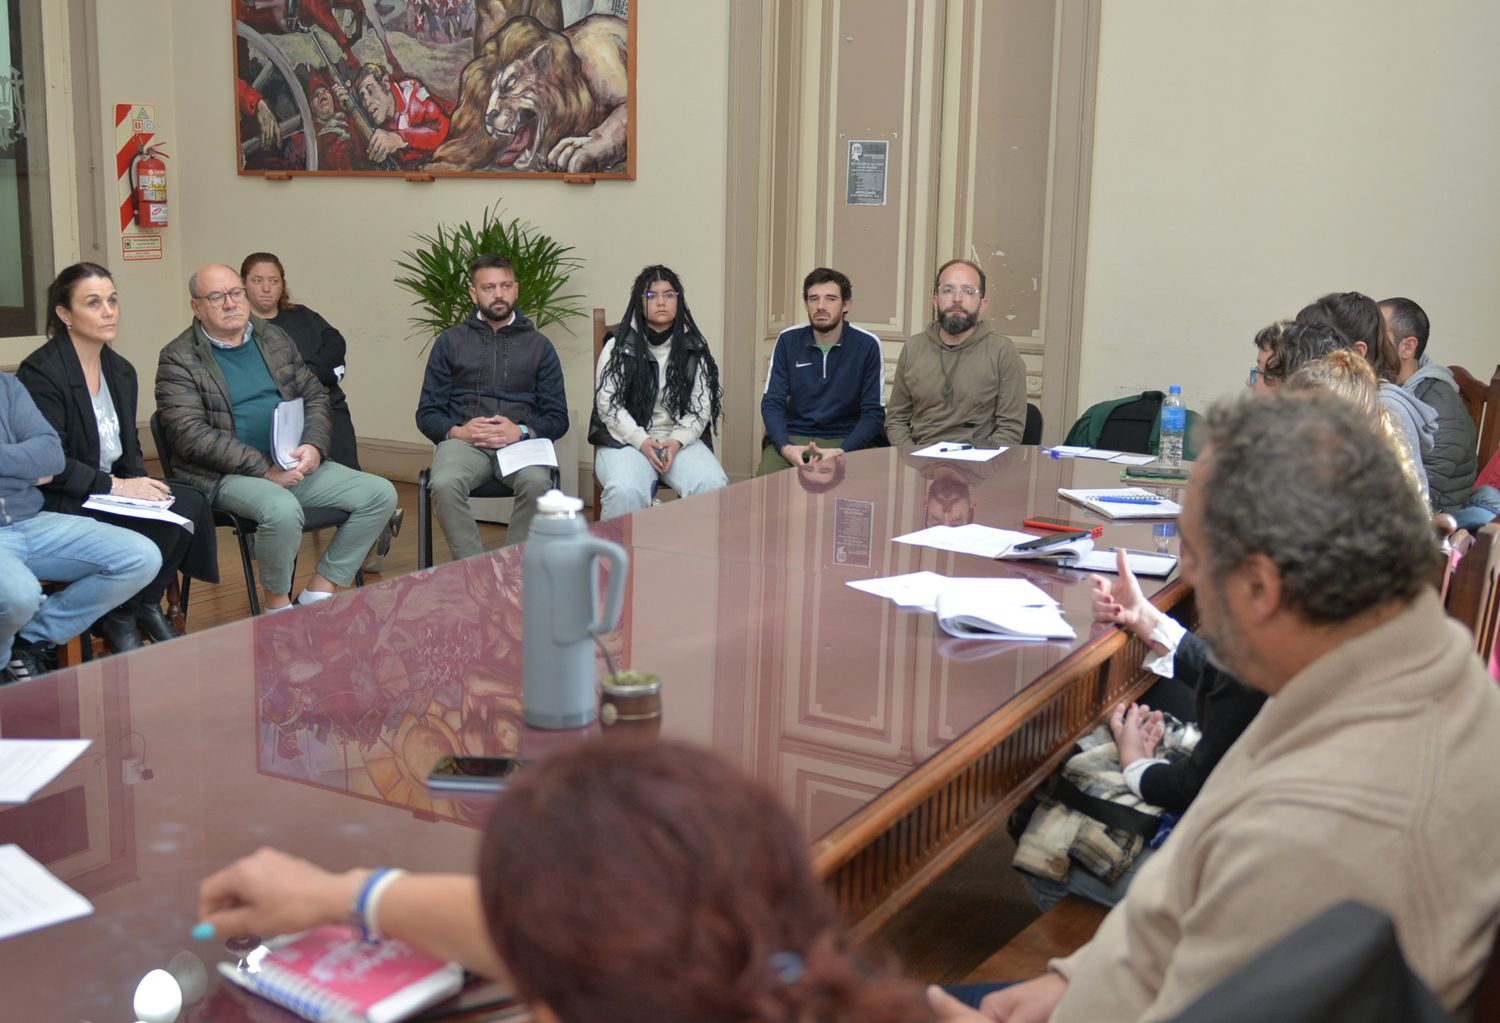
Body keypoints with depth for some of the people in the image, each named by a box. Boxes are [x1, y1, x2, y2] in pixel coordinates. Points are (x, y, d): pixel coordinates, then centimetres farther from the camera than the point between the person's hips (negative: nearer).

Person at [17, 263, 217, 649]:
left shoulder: (121, 370, 11)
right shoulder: (40, 372, -13)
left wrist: (140, 481, -4)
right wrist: (116, 485, -21)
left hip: (111, 491, 8)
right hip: (59, 503, -7)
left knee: (191, 502, -19)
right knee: (157, 526, -28)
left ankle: (146, 606, -1)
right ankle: (118, 621, -4)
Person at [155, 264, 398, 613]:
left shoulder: (274, 337, 15)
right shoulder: (178, 359, -3)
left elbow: (315, 396, 16)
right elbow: (190, 435, -13)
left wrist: (314, 446, -6)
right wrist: (265, 469, -20)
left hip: (295, 463, 6)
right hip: (228, 476, -6)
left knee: (381, 493, -9)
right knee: (283, 509, -37)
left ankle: (319, 590, 1)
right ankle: (277, 603, -8)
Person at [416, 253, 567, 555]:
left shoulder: (538, 345, 15)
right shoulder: (450, 342, 16)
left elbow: (558, 418, 10)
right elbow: (427, 414, 13)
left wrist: (521, 432, -10)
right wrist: (458, 432, -9)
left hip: (521, 441, 0)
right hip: (463, 439, 0)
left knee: (537, 484, -35)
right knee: (444, 485, -34)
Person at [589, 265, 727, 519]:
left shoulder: (693, 349, 11)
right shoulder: (619, 346, 5)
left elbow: (701, 405, 6)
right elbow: (608, 405, -2)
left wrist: (677, 441, -12)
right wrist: (642, 441, -15)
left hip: (680, 440, 2)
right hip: (626, 439, -2)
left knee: (714, 485, -28)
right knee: (626, 491, -34)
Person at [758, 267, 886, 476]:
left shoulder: (867, 344, -3)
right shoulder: (788, 340, 4)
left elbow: (873, 413, -2)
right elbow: (772, 402, 3)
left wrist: (842, 452, -19)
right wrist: (785, 447, -16)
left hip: (847, 441, -1)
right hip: (793, 437, 1)